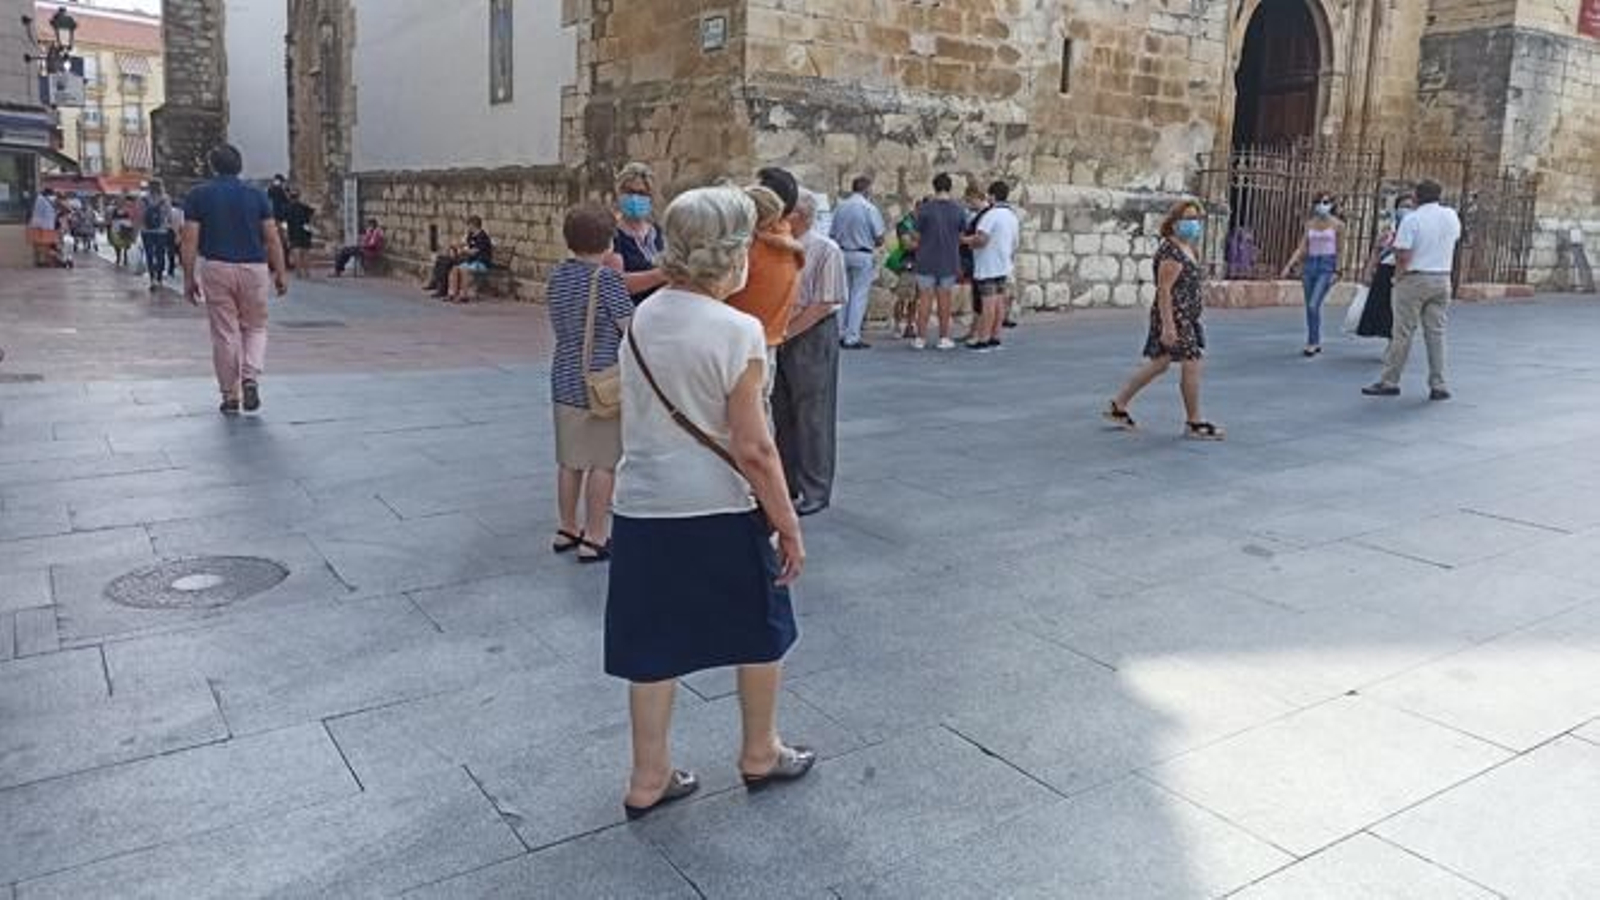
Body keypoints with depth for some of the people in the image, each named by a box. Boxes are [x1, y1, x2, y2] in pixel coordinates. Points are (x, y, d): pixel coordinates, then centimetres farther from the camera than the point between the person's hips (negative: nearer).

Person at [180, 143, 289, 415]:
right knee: (255, 328, 15)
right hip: (254, 268, 1)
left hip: (216, 268, 0)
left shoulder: (198, 196, 1)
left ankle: (230, 396, 11)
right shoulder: (257, 195, 3)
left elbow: (190, 240, -2)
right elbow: (272, 238, -1)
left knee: (224, 333, 6)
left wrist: (189, 278, 4)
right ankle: (250, 378, -8)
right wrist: (281, 273, 6)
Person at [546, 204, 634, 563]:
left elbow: (559, 325, 13)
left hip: (565, 380, 7)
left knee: (571, 462, 15)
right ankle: (594, 538, 7)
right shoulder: (606, 277, -14)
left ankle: (567, 530, 25)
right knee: (603, 464, 2)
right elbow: (632, 328, -13)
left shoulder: (558, 275, 6)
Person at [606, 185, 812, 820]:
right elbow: (752, 448, -17)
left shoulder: (639, 321, 3)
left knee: (654, 644, 15)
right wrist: (788, 523, -8)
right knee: (761, 631, 18)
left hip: (642, 506, 5)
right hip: (720, 511, -5)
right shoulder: (737, 331, -17)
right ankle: (760, 755, 35)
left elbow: (641, 417, 11)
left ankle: (649, 778, 25)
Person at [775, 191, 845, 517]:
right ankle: (787, 483, 26)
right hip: (778, 338, 6)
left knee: (812, 416, 1)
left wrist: (787, 332, -16)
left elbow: (824, 305, -14)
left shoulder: (825, 250, -10)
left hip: (811, 337, -6)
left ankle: (815, 491, 11)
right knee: (781, 413, 13)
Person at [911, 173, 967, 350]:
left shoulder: (924, 209, -9)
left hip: (927, 262, -1)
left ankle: (921, 338, 6)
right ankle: (944, 338, 11)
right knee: (945, 300, 8)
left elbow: (918, 236, -3)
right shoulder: (959, 210, -2)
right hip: (949, 262, 1)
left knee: (925, 299, 4)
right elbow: (961, 237, 7)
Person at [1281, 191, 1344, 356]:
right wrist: (1289, 266, 1)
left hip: (1327, 265, -5)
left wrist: (1337, 272, -7)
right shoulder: (1310, 223, 10)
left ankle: (1312, 343, -8)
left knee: (1314, 305, -17)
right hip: (1310, 264, 5)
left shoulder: (1336, 224, -2)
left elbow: (1339, 250, -1)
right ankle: (1316, 343, 18)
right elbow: (1302, 248, 10)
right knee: (1310, 308, 7)